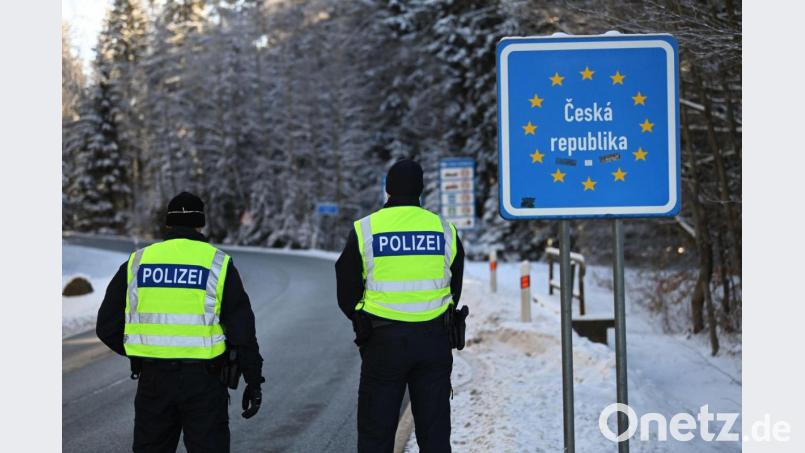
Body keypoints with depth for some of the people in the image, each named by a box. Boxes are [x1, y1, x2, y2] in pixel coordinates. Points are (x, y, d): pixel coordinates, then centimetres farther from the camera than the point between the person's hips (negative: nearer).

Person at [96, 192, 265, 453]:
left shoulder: (136, 263, 5)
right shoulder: (218, 264, -2)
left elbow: (108, 328, 6)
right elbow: (242, 328, -4)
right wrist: (253, 381, 2)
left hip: (152, 380, 2)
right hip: (204, 381, -2)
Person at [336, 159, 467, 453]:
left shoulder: (365, 230, -4)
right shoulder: (444, 230, 3)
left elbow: (347, 296, 1)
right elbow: (455, 290, 10)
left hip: (382, 341, -2)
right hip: (435, 340, 2)